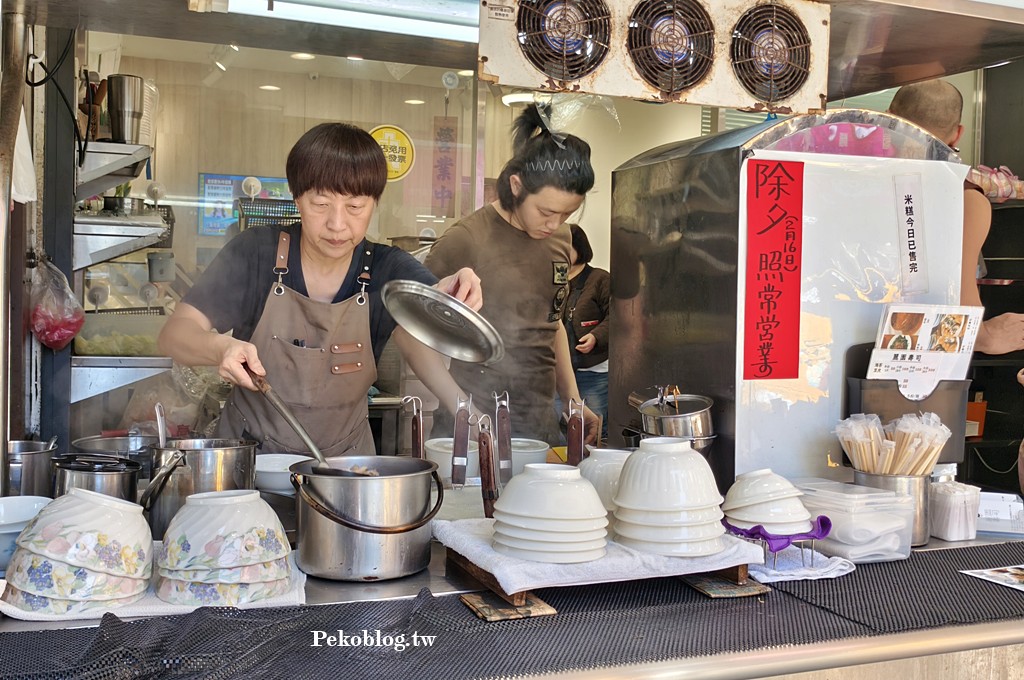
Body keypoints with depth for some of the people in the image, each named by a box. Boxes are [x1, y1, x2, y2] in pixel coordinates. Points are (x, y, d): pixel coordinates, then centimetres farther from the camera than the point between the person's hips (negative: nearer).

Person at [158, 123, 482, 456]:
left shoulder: (389, 271, -5)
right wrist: (221, 348, -32)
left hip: (343, 460, 1)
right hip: (247, 455, -1)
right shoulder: (255, 254, -7)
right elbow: (174, 334, -10)